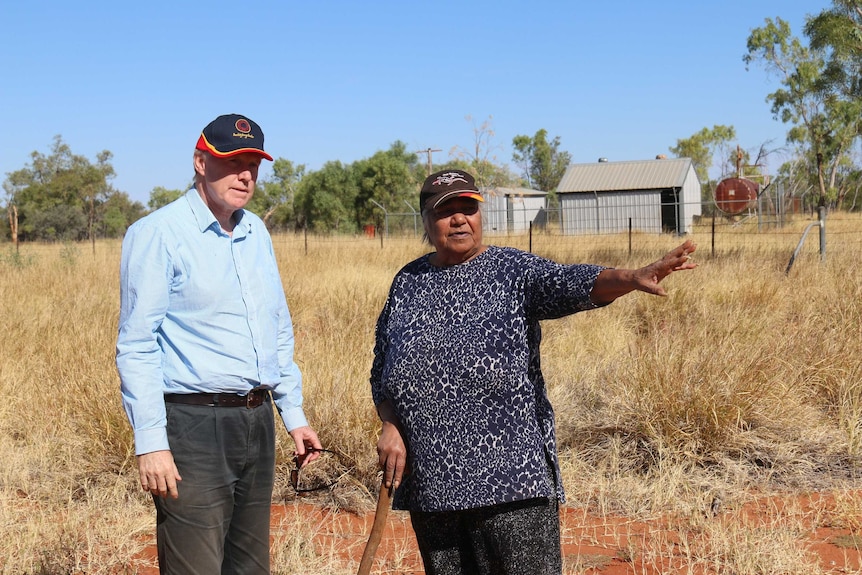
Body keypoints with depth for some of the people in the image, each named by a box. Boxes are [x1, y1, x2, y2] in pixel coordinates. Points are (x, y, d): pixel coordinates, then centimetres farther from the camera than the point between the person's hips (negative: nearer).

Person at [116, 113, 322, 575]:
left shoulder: (256, 233, 13)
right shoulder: (158, 233, -8)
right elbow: (136, 347, -12)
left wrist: (293, 413, 18)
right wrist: (151, 443, -17)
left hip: (256, 423, 7)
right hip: (193, 426, -7)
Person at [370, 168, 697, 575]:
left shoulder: (513, 271, 0)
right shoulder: (407, 283, 11)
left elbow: (570, 283, -20)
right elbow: (381, 371, 17)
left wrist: (632, 278, -39)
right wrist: (390, 427, 2)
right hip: (429, 480, 4)